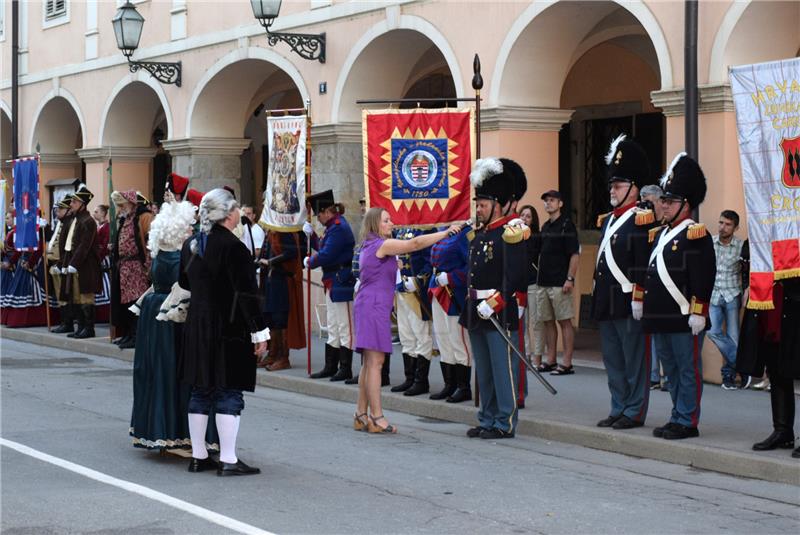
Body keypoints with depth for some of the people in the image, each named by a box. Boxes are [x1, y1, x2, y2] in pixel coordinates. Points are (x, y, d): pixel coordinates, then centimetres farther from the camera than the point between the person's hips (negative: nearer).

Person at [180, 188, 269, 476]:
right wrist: (259, 332, -13)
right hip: (229, 330, -7)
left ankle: (199, 456, 17)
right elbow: (246, 295, -18)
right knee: (229, 393, -3)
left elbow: (184, 283, 21)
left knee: (201, 391, 12)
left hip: (197, 327, 7)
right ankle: (228, 460, -2)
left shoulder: (190, 245, 7)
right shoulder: (233, 247, -17)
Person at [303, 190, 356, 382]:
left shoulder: (339, 228, -18)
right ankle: (331, 367, 21)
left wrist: (309, 262, -6)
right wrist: (310, 235, 10)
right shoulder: (333, 226, 14)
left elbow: (326, 256, -22)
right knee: (333, 329, 15)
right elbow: (322, 248, 20)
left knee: (344, 328, -4)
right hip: (333, 285, 11)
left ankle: (345, 369, 1)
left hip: (341, 285, -11)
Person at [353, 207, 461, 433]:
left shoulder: (369, 246, 18)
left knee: (369, 362, 11)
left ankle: (361, 415, 13)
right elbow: (416, 243, -16)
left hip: (369, 305, 10)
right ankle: (377, 418, -11)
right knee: (375, 361, -10)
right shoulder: (382, 244, -10)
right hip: (374, 306, -10)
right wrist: (446, 232, -13)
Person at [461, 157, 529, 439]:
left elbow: (515, 275, -19)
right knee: (483, 371, 14)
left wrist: (494, 304, -22)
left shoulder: (510, 233, -12)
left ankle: (505, 423, 2)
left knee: (503, 369, -3)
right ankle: (488, 420, 22)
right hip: (476, 311, 9)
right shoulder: (479, 233, 16)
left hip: (500, 313, -9)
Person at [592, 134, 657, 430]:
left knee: (634, 359, -2)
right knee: (613, 361, 13)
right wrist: (597, 298, 19)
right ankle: (618, 409, 20)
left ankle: (635, 412, 3)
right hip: (606, 303, 9)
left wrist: (638, 298, -21)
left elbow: (643, 264, -17)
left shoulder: (640, 220, -10)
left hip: (628, 303, -9)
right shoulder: (607, 220, 16)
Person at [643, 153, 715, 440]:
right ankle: (678, 417, 22)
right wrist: (642, 303, 19)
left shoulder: (695, 235, -10)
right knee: (671, 369, 14)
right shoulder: (658, 235, 16)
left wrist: (698, 312, -19)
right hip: (660, 318, 9)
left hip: (684, 319, -9)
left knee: (688, 370, -1)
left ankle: (687, 422, 3)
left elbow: (703, 277, -15)